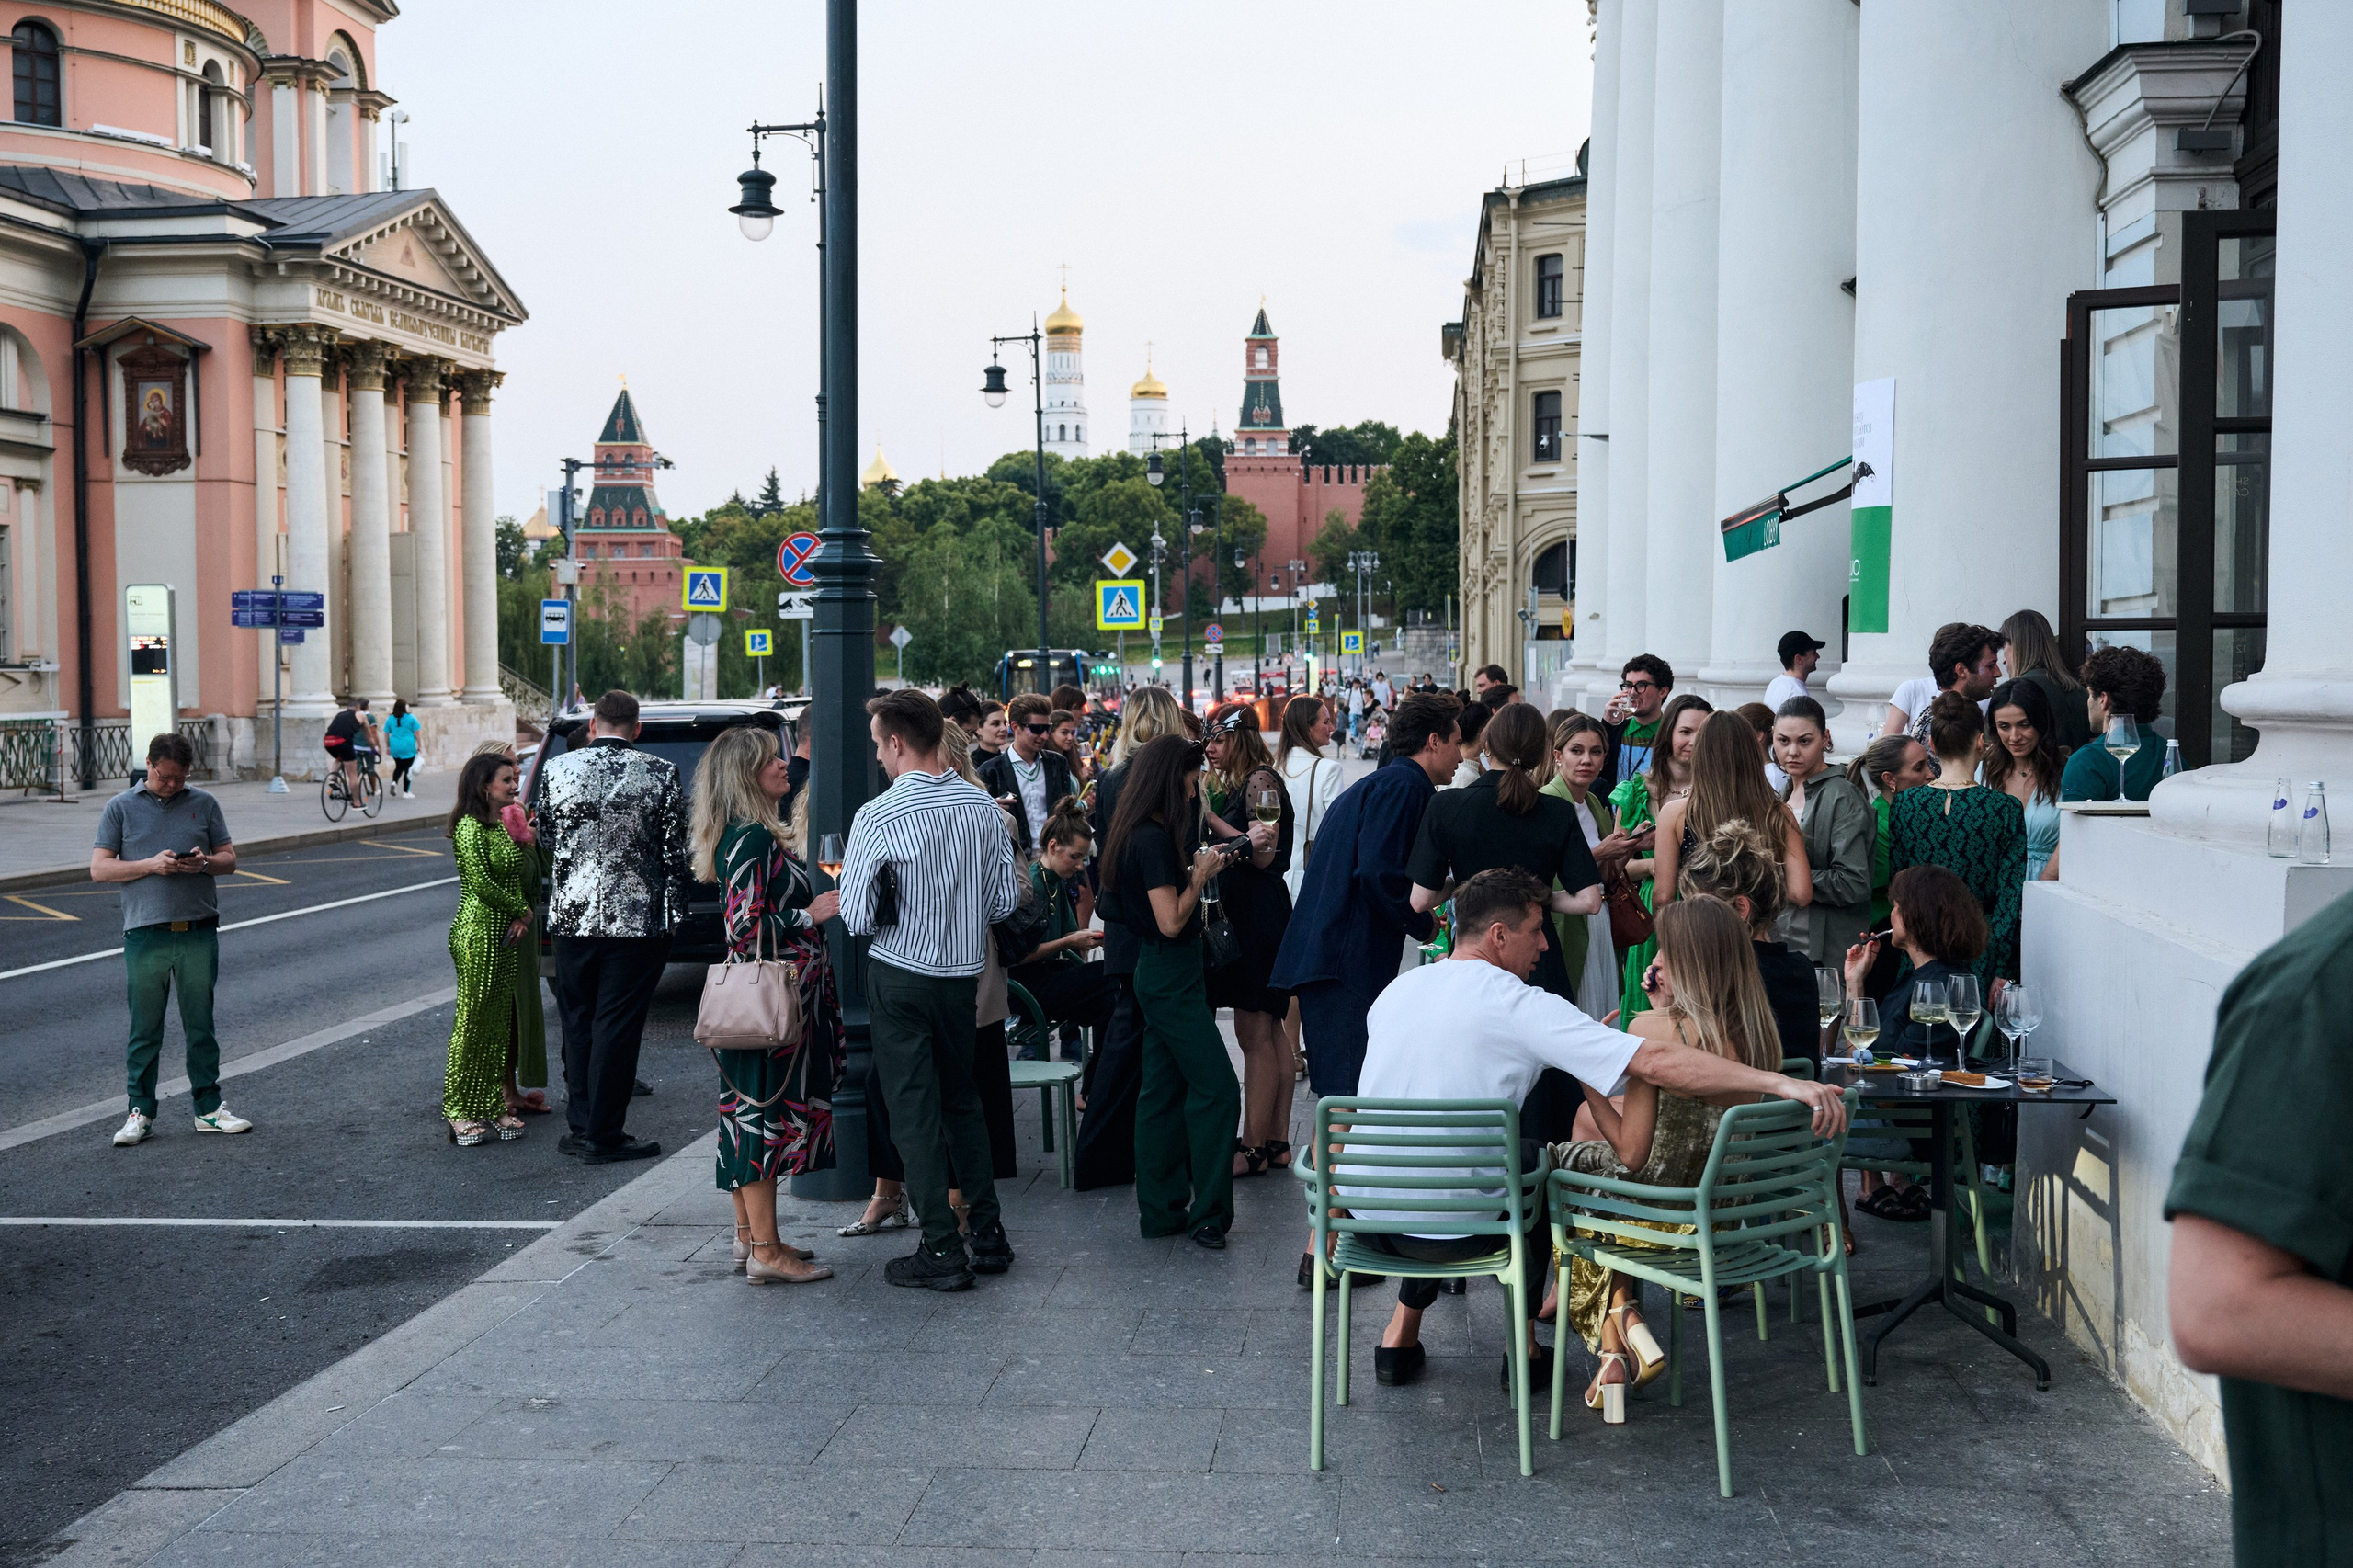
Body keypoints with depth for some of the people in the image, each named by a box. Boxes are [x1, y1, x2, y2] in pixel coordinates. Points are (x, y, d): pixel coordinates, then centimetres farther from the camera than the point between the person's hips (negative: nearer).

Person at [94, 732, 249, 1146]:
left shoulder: (204, 804, 10)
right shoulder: (121, 808, 5)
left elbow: (230, 860, 13)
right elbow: (99, 868, 1)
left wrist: (205, 862, -10)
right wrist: (151, 865, -12)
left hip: (199, 933, 2)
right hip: (145, 933, -2)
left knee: (201, 1025, 8)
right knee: (145, 1029, 3)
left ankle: (208, 1109, 16)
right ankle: (140, 1112, 12)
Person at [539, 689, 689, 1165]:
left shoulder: (556, 769, 0)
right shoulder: (661, 775, -6)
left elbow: (546, 838, 12)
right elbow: (675, 852, -4)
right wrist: (674, 914, 5)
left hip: (572, 916, 3)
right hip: (638, 919, -3)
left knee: (577, 1024, 15)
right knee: (616, 1027, 2)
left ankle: (581, 1126, 19)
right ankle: (602, 1136, 6)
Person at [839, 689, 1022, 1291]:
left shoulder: (877, 817, -17)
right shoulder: (983, 805, -2)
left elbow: (856, 918, -14)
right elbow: (1006, 900, 2)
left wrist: (892, 910, 6)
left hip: (900, 975, -5)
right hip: (965, 971, 5)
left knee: (914, 1110, 3)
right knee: (962, 1099, 19)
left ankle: (942, 1251, 5)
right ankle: (989, 1234, 22)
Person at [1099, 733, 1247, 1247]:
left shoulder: (1143, 834, 10)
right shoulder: (1155, 838, -20)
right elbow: (1172, 921, -22)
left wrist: (1197, 866, 8)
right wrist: (1201, 874, -10)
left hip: (1158, 975, 10)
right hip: (1171, 978, -10)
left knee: (1162, 1092, 13)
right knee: (1217, 1089, -7)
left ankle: (1161, 1210, 19)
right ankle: (1208, 1215, -2)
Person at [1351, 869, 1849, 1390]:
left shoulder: (1397, 989, 6)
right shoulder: (1520, 1005, -13)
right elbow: (1656, 1061, -22)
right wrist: (1782, 1083, -25)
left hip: (1362, 1212, 5)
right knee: (1537, 1160, 26)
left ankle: (1402, 1333, 37)